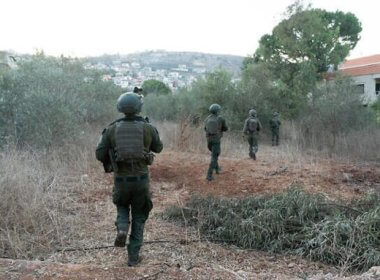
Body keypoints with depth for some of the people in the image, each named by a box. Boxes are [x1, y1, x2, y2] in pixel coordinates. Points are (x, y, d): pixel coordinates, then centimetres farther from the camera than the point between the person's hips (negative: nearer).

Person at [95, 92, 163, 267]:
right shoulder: (148, 128, -3)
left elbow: (100, 155, 0)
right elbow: (158, 148, 15)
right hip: (141, 179, 0)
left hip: (121, 180, 1)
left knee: (122, 208, 30)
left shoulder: (111, 129, -2)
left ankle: (122, 230, -1)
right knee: (138, 217, 17)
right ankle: (133, 256, 13)